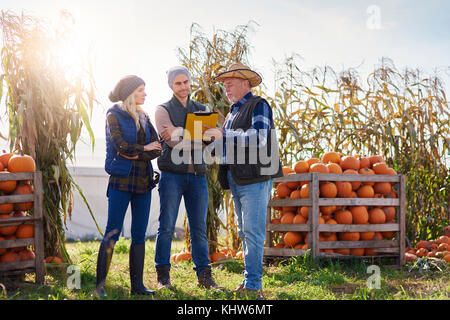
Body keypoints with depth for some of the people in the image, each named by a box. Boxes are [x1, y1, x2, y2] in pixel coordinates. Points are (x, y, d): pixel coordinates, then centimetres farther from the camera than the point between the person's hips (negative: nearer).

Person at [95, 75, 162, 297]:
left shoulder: (144, 118, 16)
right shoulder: (114, 116, -1)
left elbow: (157, 149, 4)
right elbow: (121, 146, -15)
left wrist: (135, 154, -11)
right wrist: (145, 148, -3)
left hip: (143, 181, 6)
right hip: (122, 180, -6)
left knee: (139, 235, 5)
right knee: (113, 233, -7)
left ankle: (137, 285, 9)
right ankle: (100, 284, -3)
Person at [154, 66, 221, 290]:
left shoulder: (202, 110, 16)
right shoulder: (163, 110, 5)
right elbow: (174, 142, -9)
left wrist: (178, 132, -14)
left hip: (197, 175, 3)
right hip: (172, 174, -3)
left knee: (199, 228, 5)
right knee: (167, 227, -3)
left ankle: (204, 276, 9)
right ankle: (163, 276, 3)